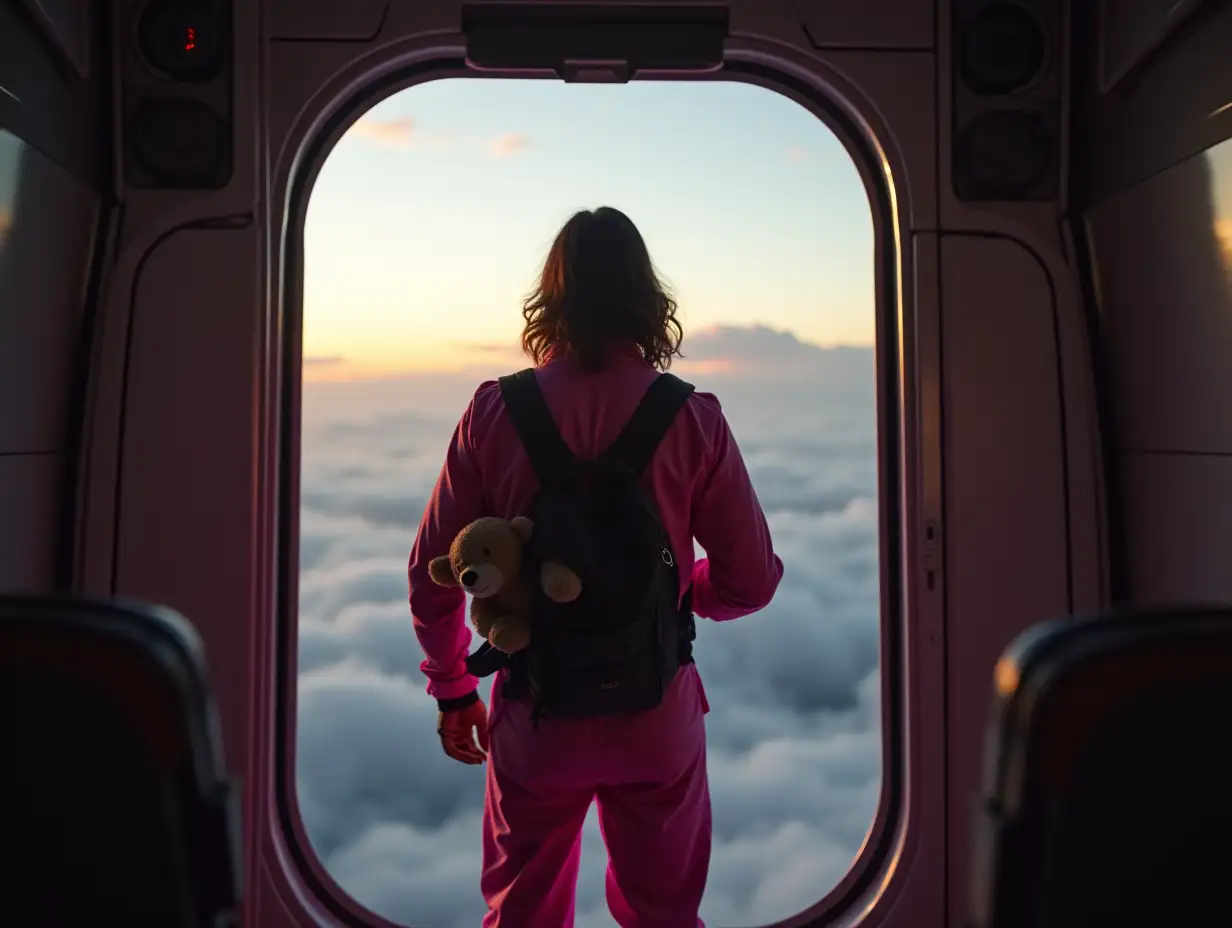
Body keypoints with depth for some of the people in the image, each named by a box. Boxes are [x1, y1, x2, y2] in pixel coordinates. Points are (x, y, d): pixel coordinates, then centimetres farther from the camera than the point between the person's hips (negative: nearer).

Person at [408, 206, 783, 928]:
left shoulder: (494, 414, -10)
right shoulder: (693, 420, -11)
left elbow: (432, 574, -5)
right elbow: (751, 582, -8)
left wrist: (452, 689, 10)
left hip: (536, 717, 1)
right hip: (658, 719, 0)